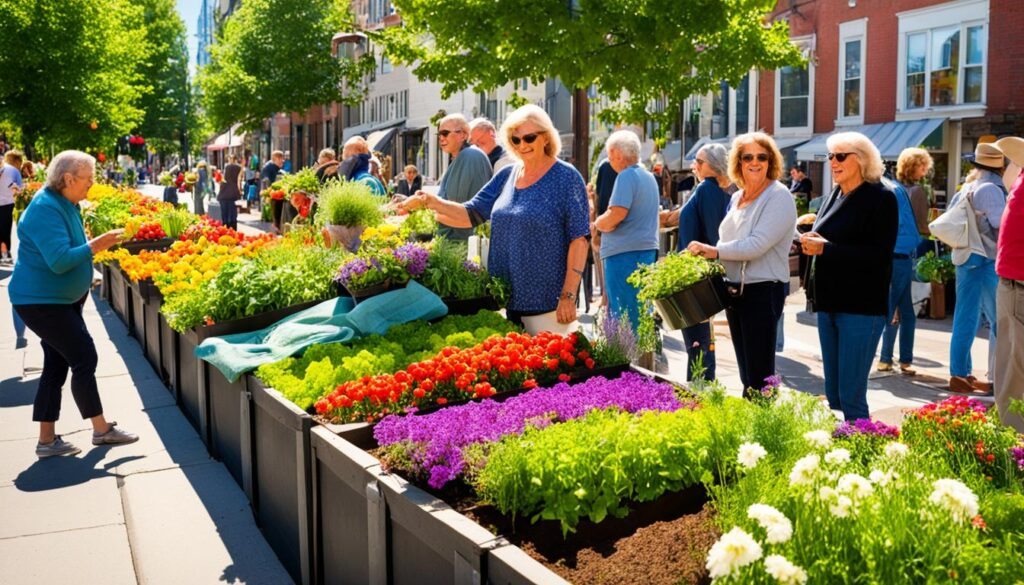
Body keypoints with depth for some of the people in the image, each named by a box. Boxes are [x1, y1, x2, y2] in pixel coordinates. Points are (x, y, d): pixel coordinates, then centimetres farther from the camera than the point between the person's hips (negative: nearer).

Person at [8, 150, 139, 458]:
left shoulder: (65, 204, 8)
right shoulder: (46, 209, -22)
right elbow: (59, 260, -29)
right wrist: (94, 246, -24)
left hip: (59, 299, 10)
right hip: (41, 301, -10)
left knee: (57, 365, 11)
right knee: (84, 358, -6)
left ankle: (47, 440, 17)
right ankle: (101, 430, 6)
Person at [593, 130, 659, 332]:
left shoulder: (626, 176, -13)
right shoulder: (649, 177, 16)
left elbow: (616, 215, -22)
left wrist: (597, 223, -3)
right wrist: (605, 222, 19)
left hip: (625, 253, -9)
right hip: (648, 249, 10)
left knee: (623, 317, -5)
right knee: (642, 312, 15)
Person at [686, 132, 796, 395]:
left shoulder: (779, 197, -12)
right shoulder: (738, 197, 13)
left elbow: (757, 245, -22)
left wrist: (714, 251, -18)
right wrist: (705, 255, 4)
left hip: (762, 292, -8)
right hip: (734, 291, 8)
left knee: (759, 376, -3)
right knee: (746, 374, 16)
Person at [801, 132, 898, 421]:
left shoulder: (881, 198, -8)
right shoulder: (835, 196, 14)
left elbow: (879, 255, -17)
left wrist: (824, 248, -20)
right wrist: (811, 242, -2)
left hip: (861, 305, -7)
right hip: (829, 301, 7)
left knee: (851, 395, -7)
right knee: (832, 392, 12)